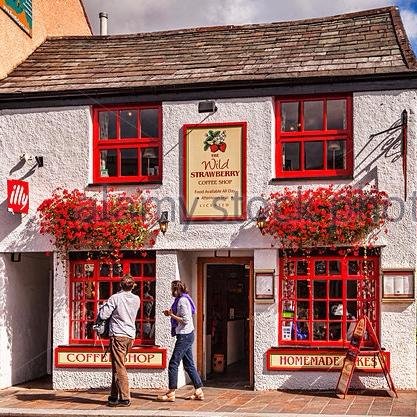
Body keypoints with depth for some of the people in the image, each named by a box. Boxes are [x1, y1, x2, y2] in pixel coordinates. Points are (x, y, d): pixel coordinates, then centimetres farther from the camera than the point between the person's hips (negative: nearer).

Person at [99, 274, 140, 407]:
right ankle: (114, 396, 21)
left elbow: (103, 315, -10)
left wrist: (104, 305, 9)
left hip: (118, 335, -7)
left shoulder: (115, 298, -11)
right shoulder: (136, 299, 8)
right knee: (117, 366, 16)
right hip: (130, 336, 7)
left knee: (119, 368, -6)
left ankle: (125, 398, -9)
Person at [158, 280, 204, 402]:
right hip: (186, 335, 10)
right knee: (189, 365, 12)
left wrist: (172, 315, -13)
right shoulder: (182, 299, 16)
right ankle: (198, 391, 13)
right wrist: (171, 314, 7)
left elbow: (185, 320, -20)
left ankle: (171, 393, -4)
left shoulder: (182, 300, -14)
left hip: (185, 336, -10)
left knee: (173, 363, -7)